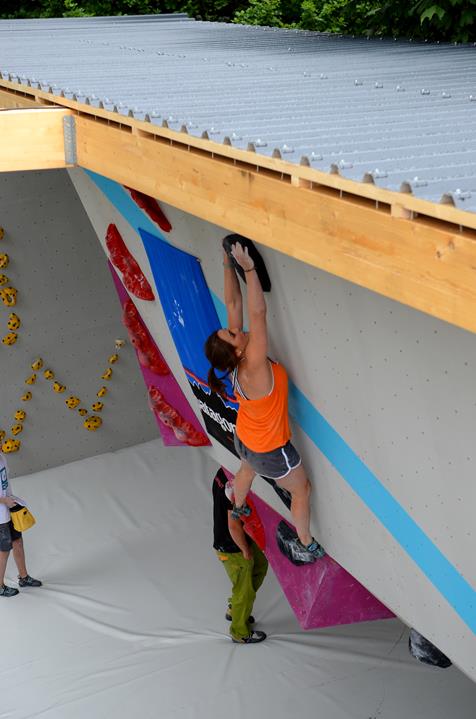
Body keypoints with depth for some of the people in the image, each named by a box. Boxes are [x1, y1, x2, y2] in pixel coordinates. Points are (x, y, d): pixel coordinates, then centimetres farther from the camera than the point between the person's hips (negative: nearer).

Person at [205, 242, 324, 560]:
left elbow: (233, 303, -20)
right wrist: (248, 268, -48)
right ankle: (307, 543, 36)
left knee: (247, 469, 38)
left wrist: (229, 264, -25)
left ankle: (239, 508, 67)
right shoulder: (253, 367, -41)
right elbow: (258, 313, -48)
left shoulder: (236, 360, -21)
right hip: (270, 452, -7)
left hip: (244, 440, 8)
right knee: (301, 489, 17)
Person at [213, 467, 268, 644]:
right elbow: (234, 526, -32)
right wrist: (245, 550, -15)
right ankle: (240, 633, 33)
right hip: (233, 550, -9)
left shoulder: (223, 472, -6)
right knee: (244, 592, 11)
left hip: (223, 540, 9)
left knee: (260, 565, 27)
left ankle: (234, 609, 39)